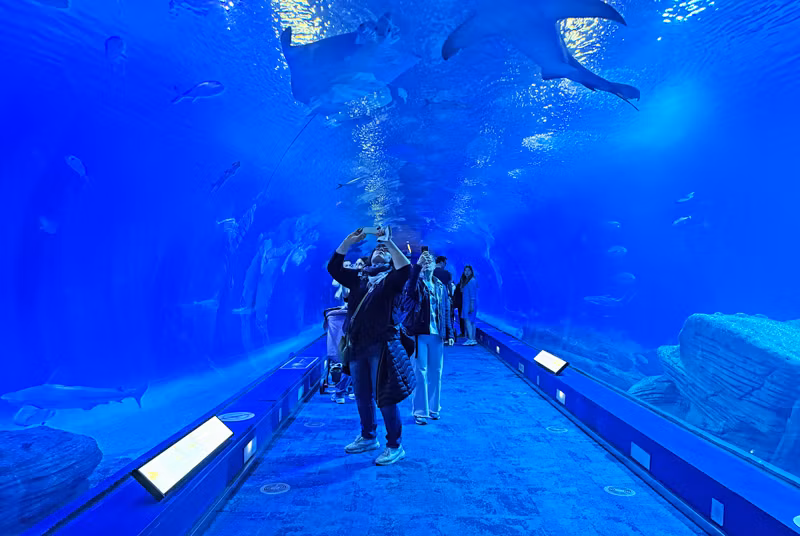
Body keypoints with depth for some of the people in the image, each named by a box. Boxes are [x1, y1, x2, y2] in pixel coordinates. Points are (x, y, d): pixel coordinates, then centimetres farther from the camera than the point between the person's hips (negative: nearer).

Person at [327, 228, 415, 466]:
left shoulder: (391, 277, 0)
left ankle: (395, 446, 14)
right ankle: (368, 437, 37)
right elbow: (334, 267, 4)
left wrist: (389, 241, -20)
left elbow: (405, 268, -21)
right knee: (362, 397, 17)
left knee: (384, 397, -1)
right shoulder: (358, 277, 14)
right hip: (357, 345, 6)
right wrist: (349, 241, -3)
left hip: (381, 345, -5)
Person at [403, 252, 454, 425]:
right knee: (420, 373, -1)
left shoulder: (441, 287, 14)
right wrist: (418, 265, -30)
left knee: (436, 373, 10)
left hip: (437, 335, 4)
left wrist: (449, 334, 8)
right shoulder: (417, 283, 1)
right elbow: (409, 289, -25)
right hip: (419, 334, -4)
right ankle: (420, 411, 8)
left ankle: (433, 407, 24)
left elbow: (446, 311, 14)